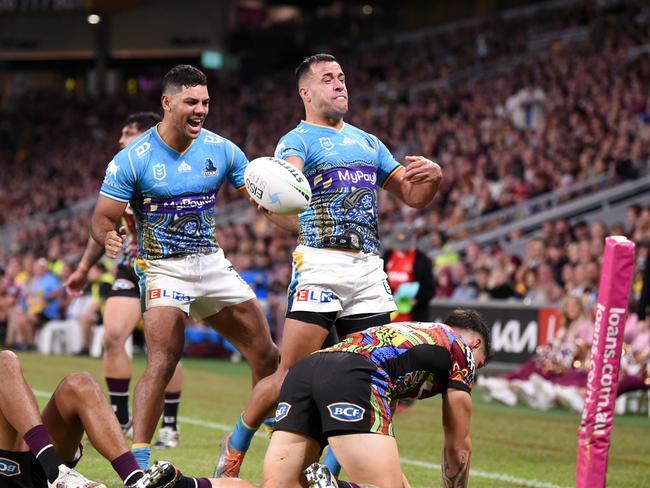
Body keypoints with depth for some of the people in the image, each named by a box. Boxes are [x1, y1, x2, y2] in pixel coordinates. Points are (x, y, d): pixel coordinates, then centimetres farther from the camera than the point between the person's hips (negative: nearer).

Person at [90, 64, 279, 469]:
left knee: (267, 356, 5)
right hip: (164, 268, -5)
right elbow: (102, 219, -8)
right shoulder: (132, 159, -10)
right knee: (164, 360, -22)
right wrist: (109, 237, -32)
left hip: (213, 263, 5)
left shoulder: (222, 150, 1)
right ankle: (137, 462, -19)